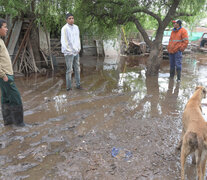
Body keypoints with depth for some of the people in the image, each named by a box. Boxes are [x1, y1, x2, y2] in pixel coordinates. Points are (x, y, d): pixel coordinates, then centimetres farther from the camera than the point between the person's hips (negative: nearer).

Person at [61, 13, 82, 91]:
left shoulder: (76, 27, 9)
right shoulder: (64, 28, -12)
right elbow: (63, 41, -14)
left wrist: (79, 48, 8)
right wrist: (68, 51, -16)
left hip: (76, 52, 7)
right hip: (69, 52, -6)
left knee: (77, 69, 10)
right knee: (69, 70, -3)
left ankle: (78, 84, 20)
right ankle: (68, 87, 6)